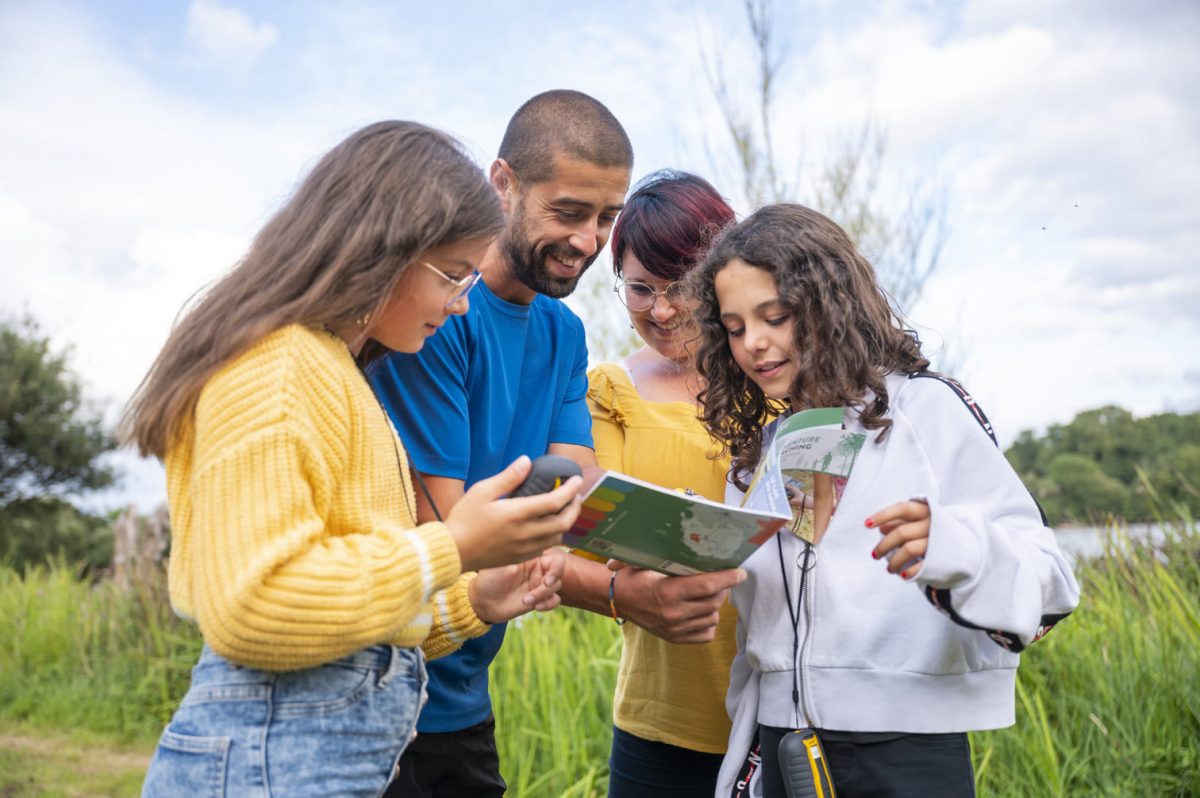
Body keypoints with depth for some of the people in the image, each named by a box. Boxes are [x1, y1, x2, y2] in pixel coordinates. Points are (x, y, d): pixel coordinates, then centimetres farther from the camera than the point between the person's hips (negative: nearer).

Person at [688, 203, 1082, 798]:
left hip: (909, 750, -4)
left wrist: (951, 545, -31)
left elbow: (1047, 579, -12)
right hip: (782, 749, 5)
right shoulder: (758, 452, 11)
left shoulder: (921, 408, -6)